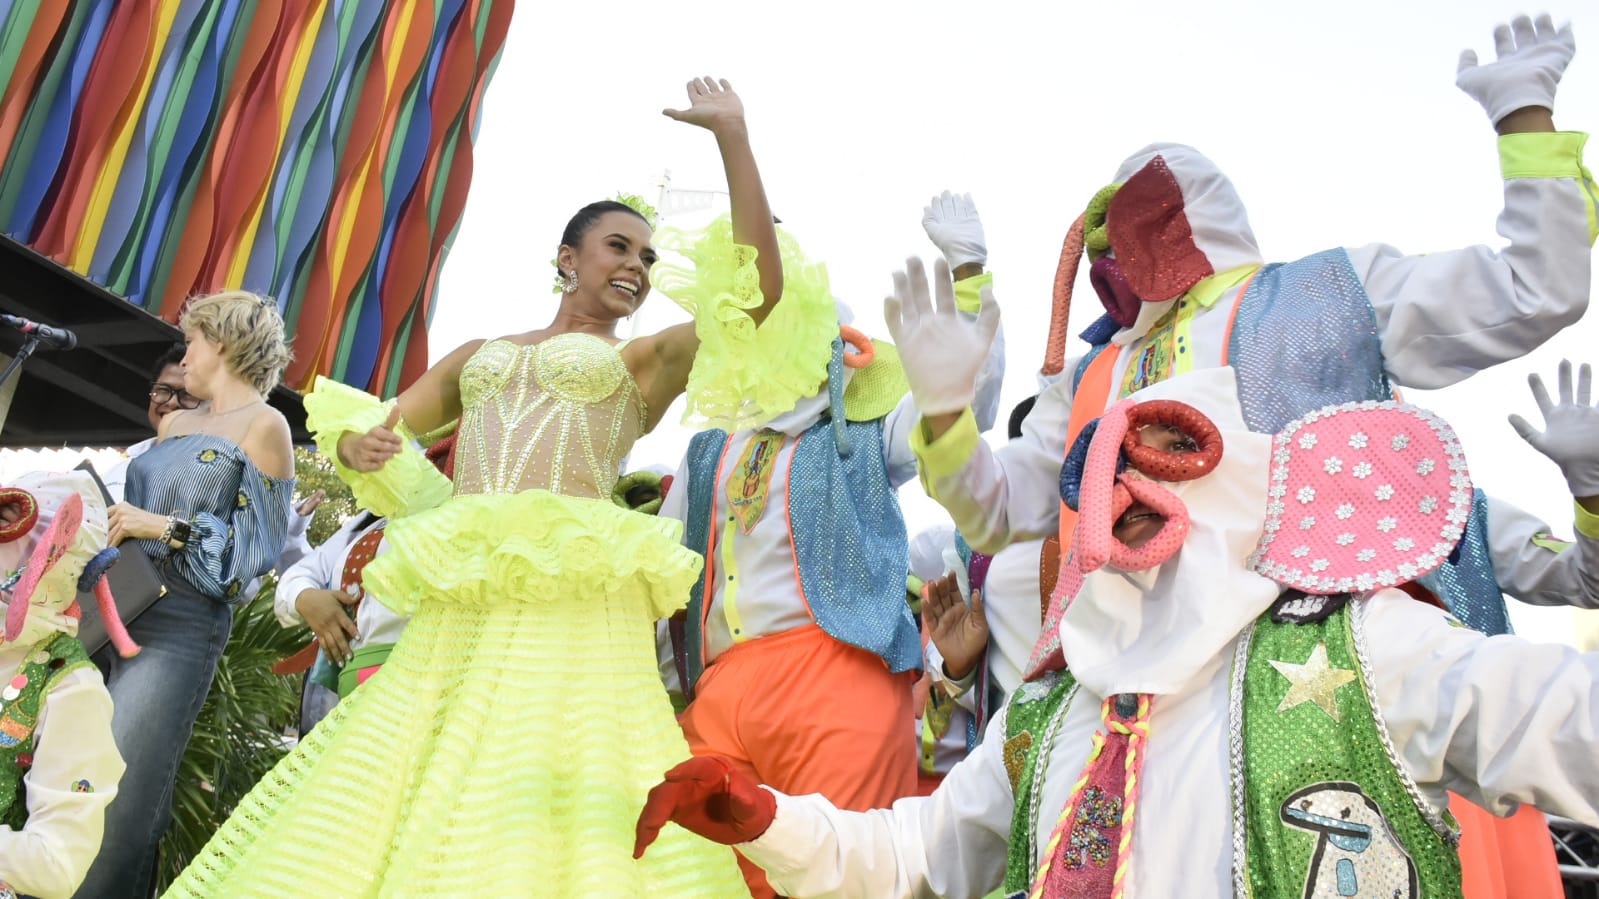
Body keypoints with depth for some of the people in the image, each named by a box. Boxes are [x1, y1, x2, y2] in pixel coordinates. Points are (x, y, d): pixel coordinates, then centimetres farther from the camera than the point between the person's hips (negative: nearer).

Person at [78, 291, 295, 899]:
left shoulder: (264, 425, -3)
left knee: (120, 807, -6)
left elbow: (259, 547, -7)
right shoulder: (174, 423, 19)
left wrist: (167, 528, -13)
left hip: (180, 626, -7)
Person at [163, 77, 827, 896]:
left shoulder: (646, 361, 14)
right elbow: (374, 430, 24)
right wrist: (357, 444, -1)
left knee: (543, 815, -9)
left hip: (575, 596, -3)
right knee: (404, 803, 3)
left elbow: (763, 285, 2)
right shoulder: (481, 355, 25)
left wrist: (732, 136, 1)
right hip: (460, 607, 4)